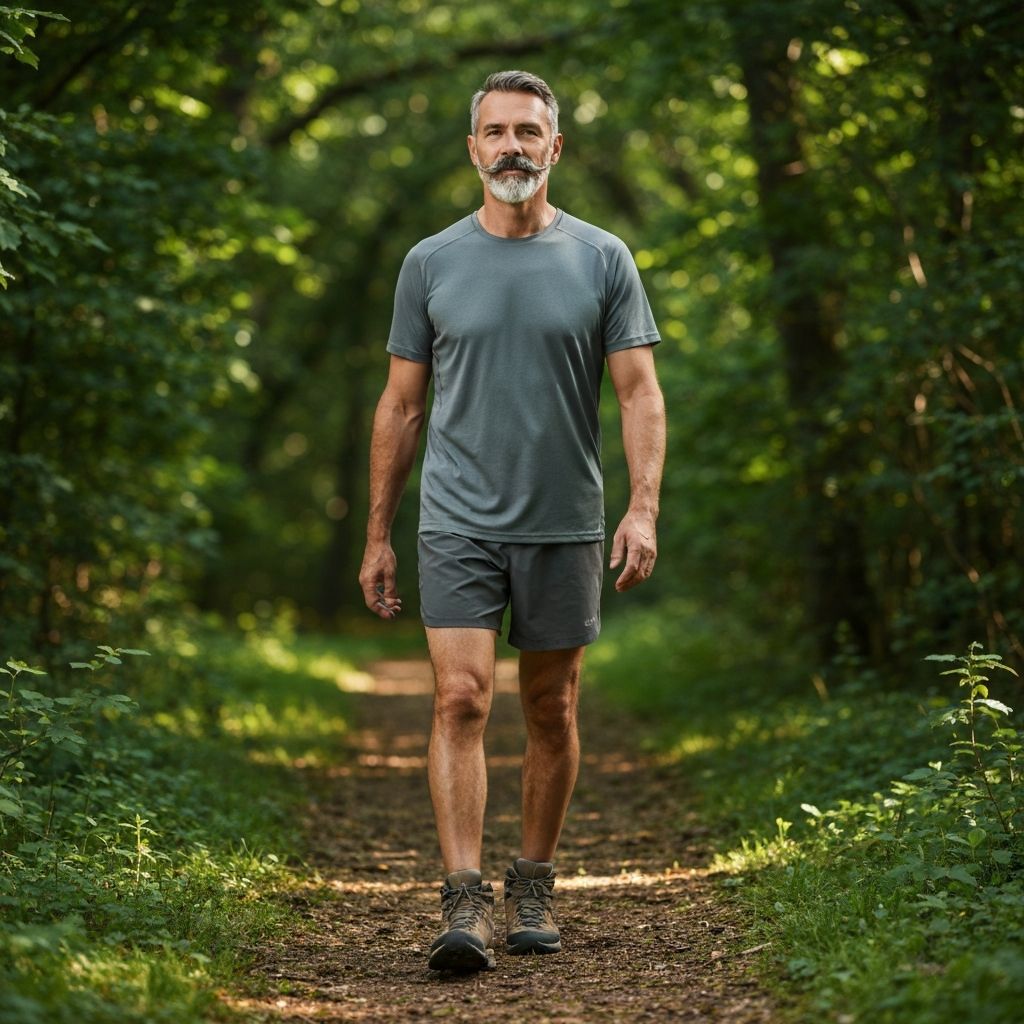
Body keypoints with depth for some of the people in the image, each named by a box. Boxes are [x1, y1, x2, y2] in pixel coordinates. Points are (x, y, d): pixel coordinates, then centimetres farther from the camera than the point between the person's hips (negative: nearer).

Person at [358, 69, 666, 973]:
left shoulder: (602, 260, 2)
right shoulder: (432, 263, 4)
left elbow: (640, 392, -1)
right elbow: (401, 406, 9)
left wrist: (643, 508, -15)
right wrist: (378, 538, 8)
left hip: (564, 525, 1)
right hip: (459, 523, -1)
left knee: (552, 714, 9)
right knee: (462, 701, -13)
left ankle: (535, 888, 24)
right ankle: (466, 905, -15)